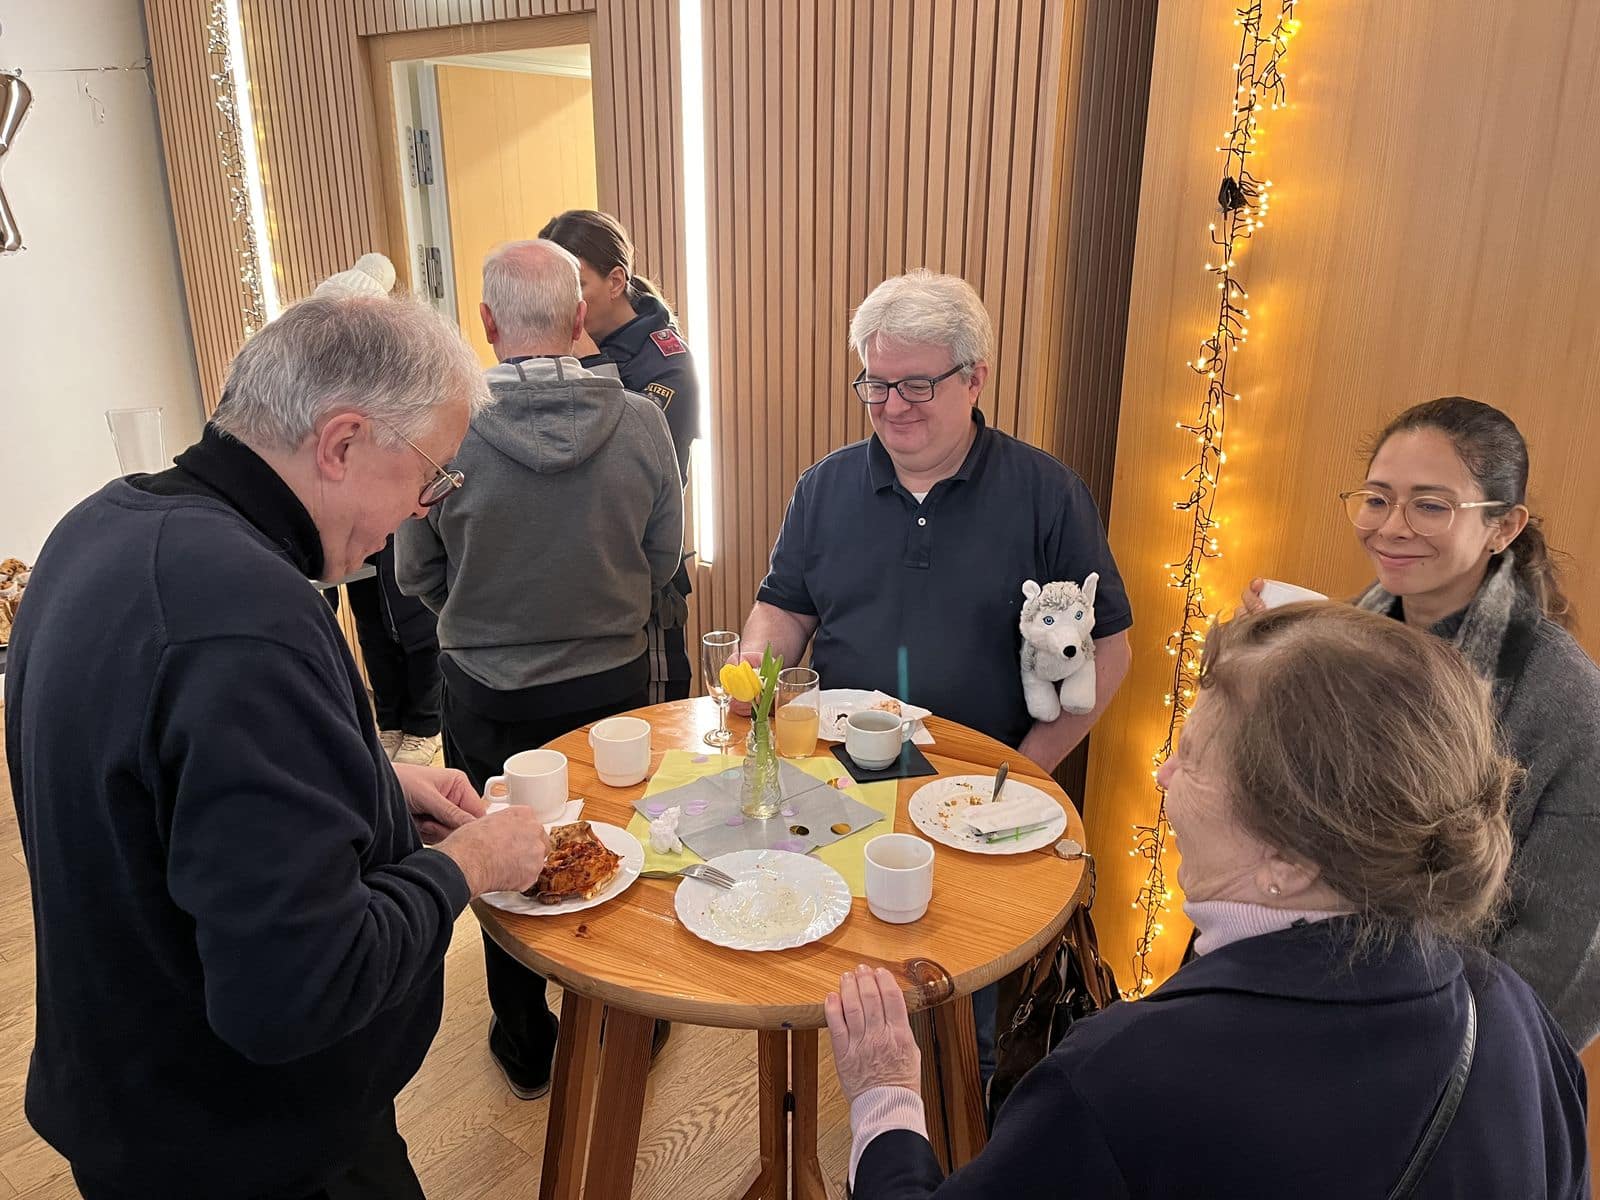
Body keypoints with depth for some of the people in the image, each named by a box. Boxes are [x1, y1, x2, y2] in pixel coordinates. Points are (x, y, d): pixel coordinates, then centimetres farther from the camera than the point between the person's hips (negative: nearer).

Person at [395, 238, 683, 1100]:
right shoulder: (641, 422, -15)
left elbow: (417, 573, -5)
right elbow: (664, 558, -3)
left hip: (488, 690, -1)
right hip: (614, 680, 1)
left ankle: (527, 1047, 37)